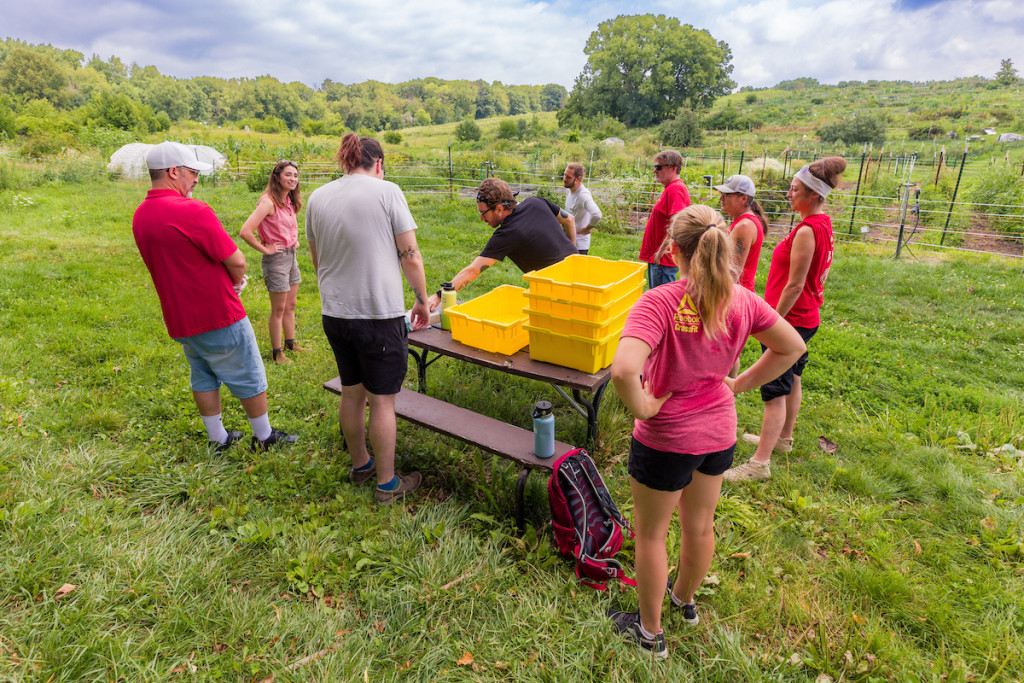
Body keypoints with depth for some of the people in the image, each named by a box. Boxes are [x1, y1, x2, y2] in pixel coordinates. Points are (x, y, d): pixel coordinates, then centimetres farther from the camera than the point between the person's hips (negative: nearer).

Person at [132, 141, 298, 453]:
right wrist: (236, 282, 4)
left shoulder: (140, 216, 5)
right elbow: (237, 263, -19)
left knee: (203, 378, 20)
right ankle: (264, 436, 22)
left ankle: (217, 438, 31)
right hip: (219, 316, -8)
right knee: (249, 379, 9)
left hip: (179, 320, 8)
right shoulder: (192, 211, -22)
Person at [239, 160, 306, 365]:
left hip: (291, 255, 8)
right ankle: (277, 352, 14)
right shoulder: (268, 202, -19)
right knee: (279, 309, 1)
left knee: (290, 305, 17)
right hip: (276, 258, -8)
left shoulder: (288, 201, 7)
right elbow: (245, 232, -28)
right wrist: (264, 249, -17)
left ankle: (290, 343, 31)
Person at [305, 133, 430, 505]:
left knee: (351, 392, 19)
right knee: (382, 399, 5)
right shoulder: (386, 191, -8)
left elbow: (317, 261, 16)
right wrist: (422, 300, 3)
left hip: (334, 313, 6)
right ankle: (387, 483, 18)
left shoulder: (317, 198, 7)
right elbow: (410, 255, -9)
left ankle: (360, 464, 37)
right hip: (379, 314, -6)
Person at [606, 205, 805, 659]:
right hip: (719, 430, 6)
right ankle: (685, 600, 54)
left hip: (667, 437, -6)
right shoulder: (742, 301, -8)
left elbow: (623, 369, -41)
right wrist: (740, 384, 6)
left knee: (651, 534, 17)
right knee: (700, 525, 27)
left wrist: (642, 408, -23)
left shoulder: (658, 303, -27)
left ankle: (650, 633, 37)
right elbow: (792, 347, 6)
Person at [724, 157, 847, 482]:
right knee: (791, 378, 22)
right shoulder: (824, 224, 9)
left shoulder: (807, 230, -22)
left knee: (775, 389, -7)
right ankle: (783, 438, 39)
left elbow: (794, 285, -23)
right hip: (806, 317, 10)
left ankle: (760, 462, -1)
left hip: (791, 319, -10)